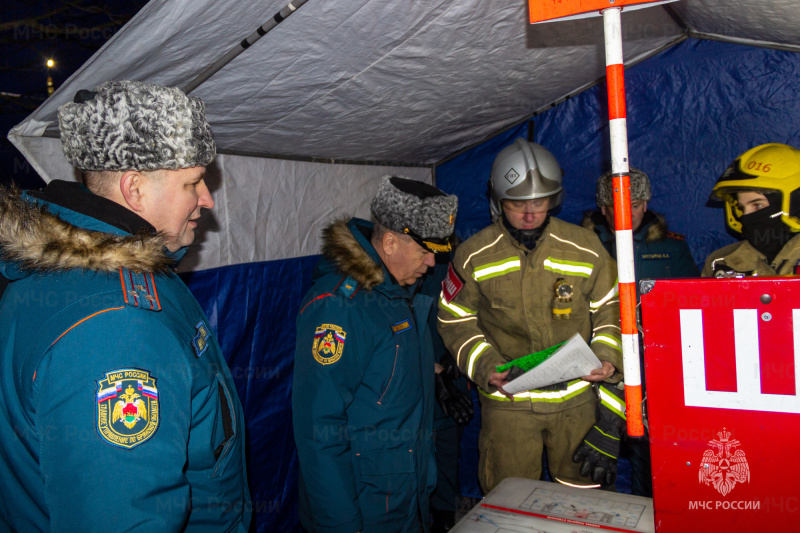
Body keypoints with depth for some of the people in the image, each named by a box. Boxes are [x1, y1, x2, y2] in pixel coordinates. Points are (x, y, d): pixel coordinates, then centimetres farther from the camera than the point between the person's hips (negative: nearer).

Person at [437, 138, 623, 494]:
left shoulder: (585, 248, -3)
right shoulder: (473, 256, -6)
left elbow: (609, 310, 6)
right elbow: (455, 320, 1)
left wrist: (607, 357, -11)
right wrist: (484, 367, -14)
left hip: (576, 398, 1)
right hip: (506, 401, -1)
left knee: (582, 491, 17)